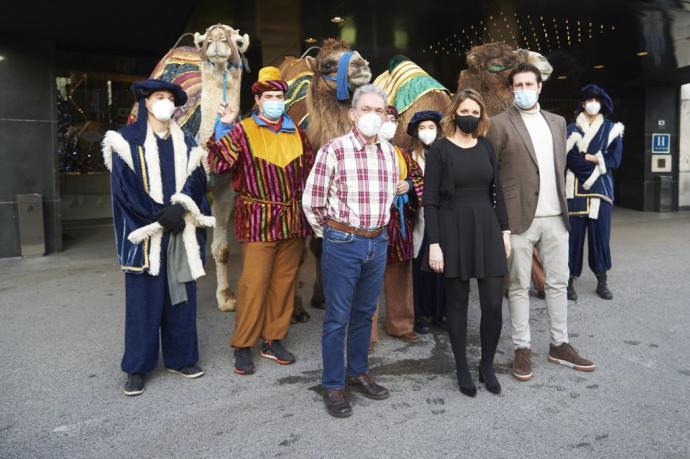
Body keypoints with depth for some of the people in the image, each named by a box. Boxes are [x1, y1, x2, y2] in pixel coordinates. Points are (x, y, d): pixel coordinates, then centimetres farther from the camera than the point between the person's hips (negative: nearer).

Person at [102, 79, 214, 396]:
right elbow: (124, 187, -7)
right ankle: (137, 367, 12)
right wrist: (160, 216, -14)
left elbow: (196, 181, 3)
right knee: (143, 298, 0)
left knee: (181, 294, 7)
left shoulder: (185, 143, 13)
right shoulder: (127, 140, 1)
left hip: (181, 232, 4)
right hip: (145, 233, -3)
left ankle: (181, 357, 20)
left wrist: (179, 209, -15)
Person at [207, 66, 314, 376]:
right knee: (254, 283, -4)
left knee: (285, 282, 9)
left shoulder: (295, 132, 12)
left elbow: (308, 169, 20)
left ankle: (274, 340, 22)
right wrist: (224, 127, -21)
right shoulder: (243, 131, -3)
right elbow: (218, 164, -14)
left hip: (292, 220, 5)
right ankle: (243, 346, 11)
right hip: (258, 219, -5)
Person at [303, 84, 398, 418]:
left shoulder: (390, 152, 7)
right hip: (342, 243, -5)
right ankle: (333, 386, 17)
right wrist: (331, 232, 4)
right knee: (337, 317, 4)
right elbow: (311, 201, -5)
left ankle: (359, 372, 33)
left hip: (378, 242, 5)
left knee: (364, 313, 16)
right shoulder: (333, 150, -10)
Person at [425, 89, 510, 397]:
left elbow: (496, 191, 13)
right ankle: (462, 368, 22)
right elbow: (430, 200, -7)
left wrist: (505, 230, 8)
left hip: (486, 227, 4)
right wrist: (434, 243, -13)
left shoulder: (485, 146, 10)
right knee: (457, 301, 6)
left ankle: (487, 365, 22)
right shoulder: (439, 149, -4)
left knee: (493, 303, 1)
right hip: (453, 230, -3)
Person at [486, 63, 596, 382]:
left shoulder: (557, 122, 15)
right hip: (520, 218, -5)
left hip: (555, 216, 5)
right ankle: (522, 349, 15)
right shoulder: (500, 124, -2)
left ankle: (560, 345, 25)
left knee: (558, 283, 12)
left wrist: (562, 204, 12)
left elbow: (561, 165, 19)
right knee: (519, 286, 4)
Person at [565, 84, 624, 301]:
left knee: (600, 233, 2)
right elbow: (569, 158, -6)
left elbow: (615, 160, -1)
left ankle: (602, 282, 12)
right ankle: (570, 281, 2)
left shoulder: (612, 129, 10)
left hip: (601, 189, 1)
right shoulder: (572, 129, 7)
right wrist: (597, 159, -10)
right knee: (574, 234, -4)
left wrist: (585, 158, -7)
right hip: (576, 189, -1)